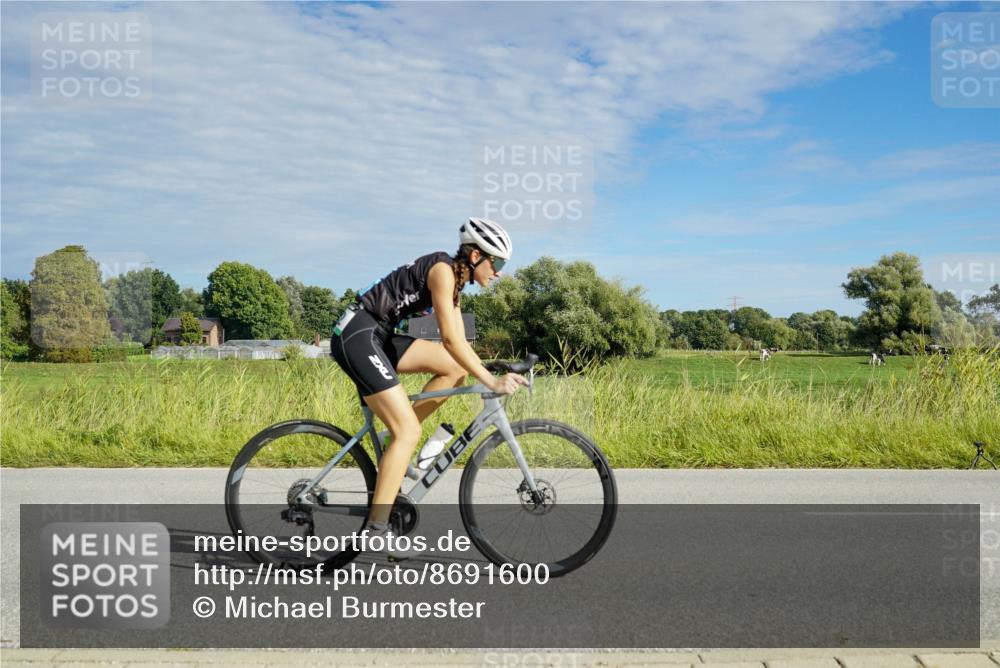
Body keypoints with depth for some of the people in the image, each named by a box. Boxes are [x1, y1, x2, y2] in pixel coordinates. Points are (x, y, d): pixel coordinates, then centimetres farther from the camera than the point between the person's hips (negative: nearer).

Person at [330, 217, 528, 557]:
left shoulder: (454, 279, 15)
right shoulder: (443, 269, -14)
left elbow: (460, 344, 15)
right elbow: (450, 339, -22)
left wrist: (495, 376, 6)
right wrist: (491, 382, -23)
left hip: (377, 337, 9)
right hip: (357, 335, -9)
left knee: (456, 368, 4)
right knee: (409, 431, -12)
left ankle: (397, 440, 7)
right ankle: (376, 528, -9)